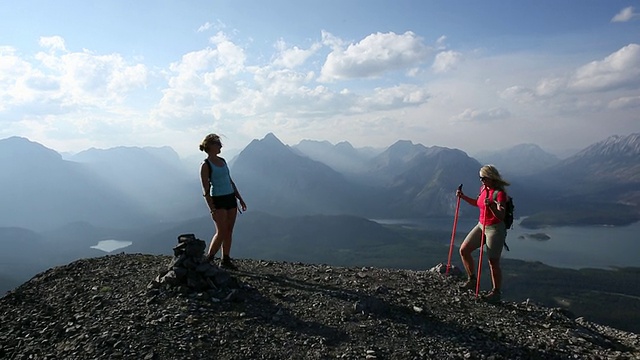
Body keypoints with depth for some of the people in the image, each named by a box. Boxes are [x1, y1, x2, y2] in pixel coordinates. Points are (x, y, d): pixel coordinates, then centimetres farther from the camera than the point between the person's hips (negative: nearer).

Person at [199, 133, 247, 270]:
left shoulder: (222, 161, 12)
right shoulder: (205, 165, -9)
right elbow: (206, 190, -12)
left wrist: (240, 198, 17)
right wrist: (212, 210, -18)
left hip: (231, 198, 7)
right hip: (218, 200, -7)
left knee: (229, 231, 7)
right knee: (221, 232, -7)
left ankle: (225, 260, 16)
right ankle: (208, 260, 8)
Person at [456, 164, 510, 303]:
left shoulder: (500, 193, -19)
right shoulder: (483, 189, 5)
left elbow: (501, 216, -27)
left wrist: (491, 205, -42)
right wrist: (463, 197, 13)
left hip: (495, 229, -8)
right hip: (481, 225, 8)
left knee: (493, 262, -1)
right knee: (464, 250, 4)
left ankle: (496, 292, 15)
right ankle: (472, 280, 21)